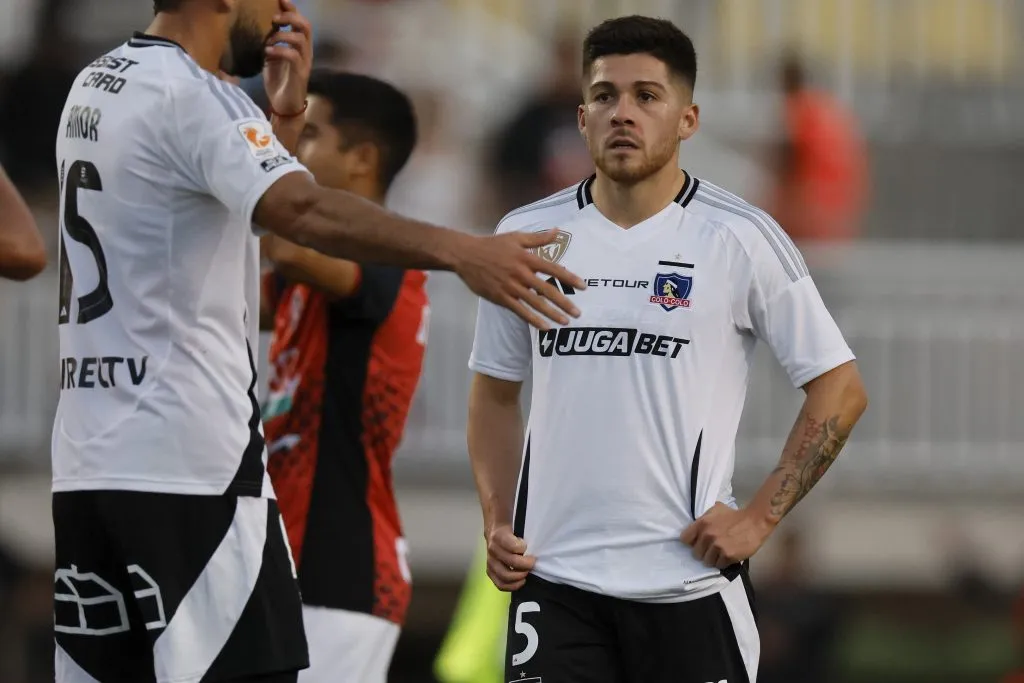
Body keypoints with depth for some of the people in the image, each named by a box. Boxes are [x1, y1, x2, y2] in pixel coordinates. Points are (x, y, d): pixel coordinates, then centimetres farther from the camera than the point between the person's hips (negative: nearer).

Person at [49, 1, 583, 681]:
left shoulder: (96, 86, 17)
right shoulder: (190, 95, -12)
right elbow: (303, 211, -30)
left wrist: (285, 112, 13)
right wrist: (460, 250, -39)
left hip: (80, 465, 9)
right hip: (187, 466, -9)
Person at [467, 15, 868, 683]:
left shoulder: (739, 238, -3)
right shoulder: (527, 236, 8)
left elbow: (840, 389, 0)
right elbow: (495, 394, 20)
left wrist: (759, 519, -6)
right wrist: (497, 525, 7)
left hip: (689, 577, -3)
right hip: (554, 579, 3)